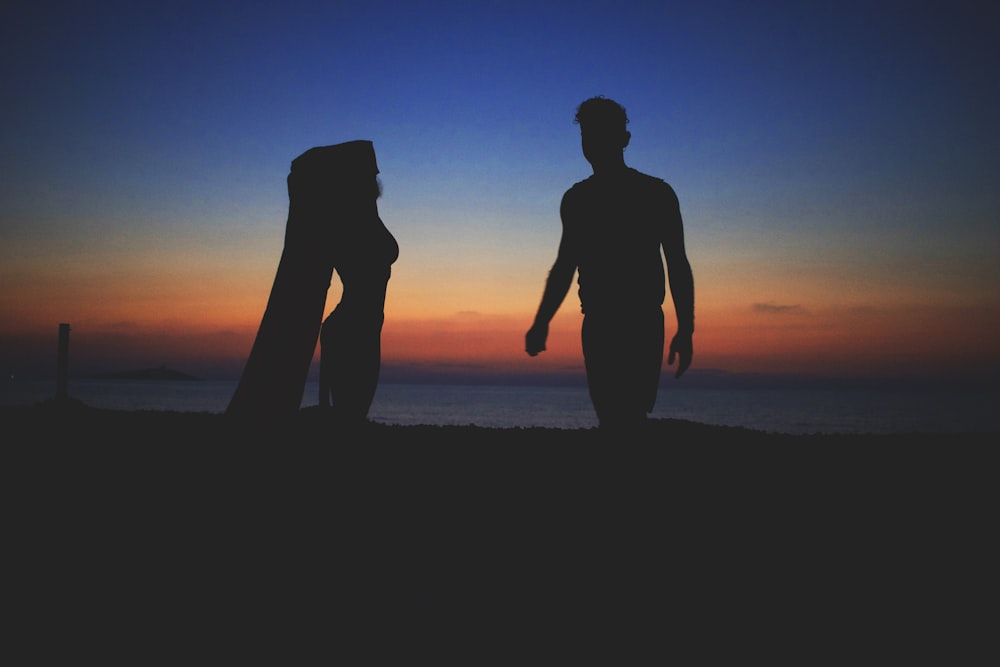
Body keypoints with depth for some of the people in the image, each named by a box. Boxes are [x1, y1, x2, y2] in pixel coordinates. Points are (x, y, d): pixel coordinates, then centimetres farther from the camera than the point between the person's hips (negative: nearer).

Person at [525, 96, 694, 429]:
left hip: (643, 324, -4)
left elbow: (678, 265, 2)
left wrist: (685, 330, -8)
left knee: (629, 414, -17)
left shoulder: (657, 194, 4)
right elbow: (565, 266, 21)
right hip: (596, 324, 4)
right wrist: (541, 323, 11)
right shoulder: (576, 199, 15)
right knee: (612, 417, 1)